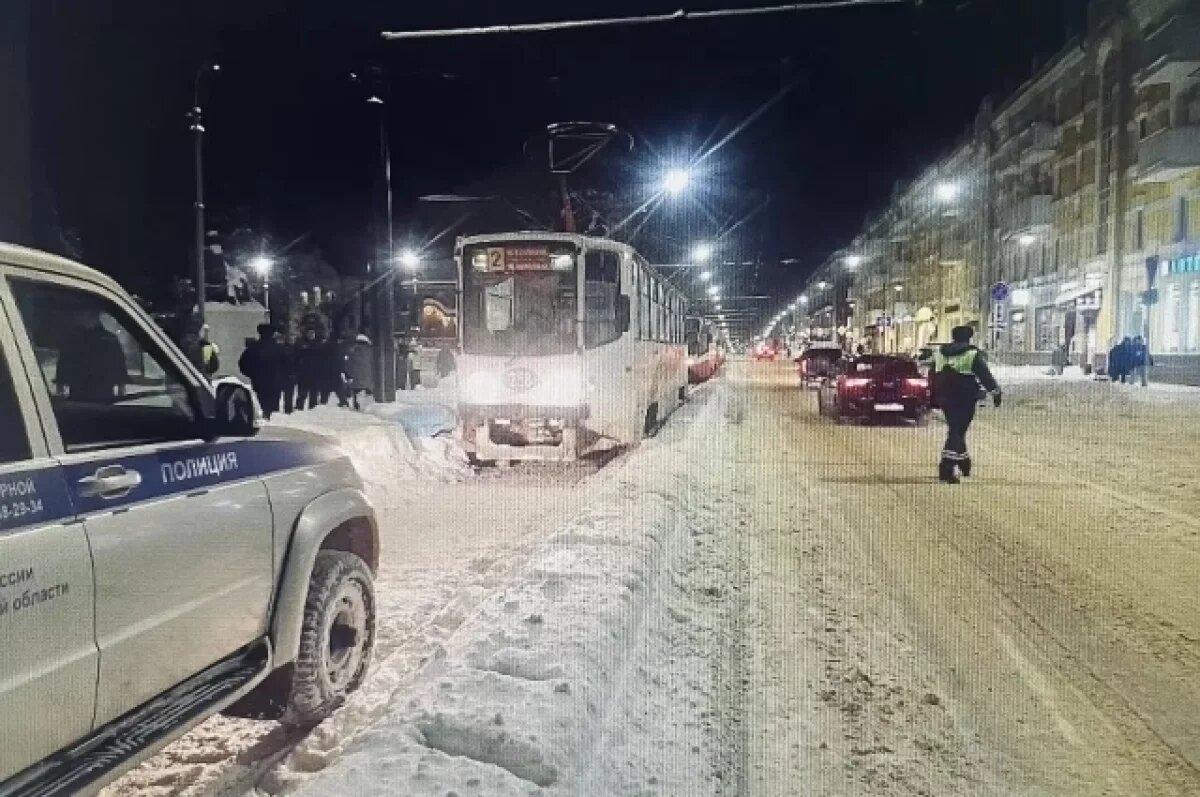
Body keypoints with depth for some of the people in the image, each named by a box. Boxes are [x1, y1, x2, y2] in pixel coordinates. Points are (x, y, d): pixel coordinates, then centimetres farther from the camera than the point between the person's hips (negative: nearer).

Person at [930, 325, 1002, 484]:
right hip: (965, 398, -5)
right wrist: (995, 391, -6)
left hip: (945, 397, 5)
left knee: (955, 429, 19)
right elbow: (985, 375, -11)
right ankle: (947, 468, -15)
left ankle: (963, 462, 32)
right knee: (958, 431, -4)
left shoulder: (939, 352, 10)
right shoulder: (973, 354, -7)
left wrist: (935, 395, 24)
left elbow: (933, 377, 17)